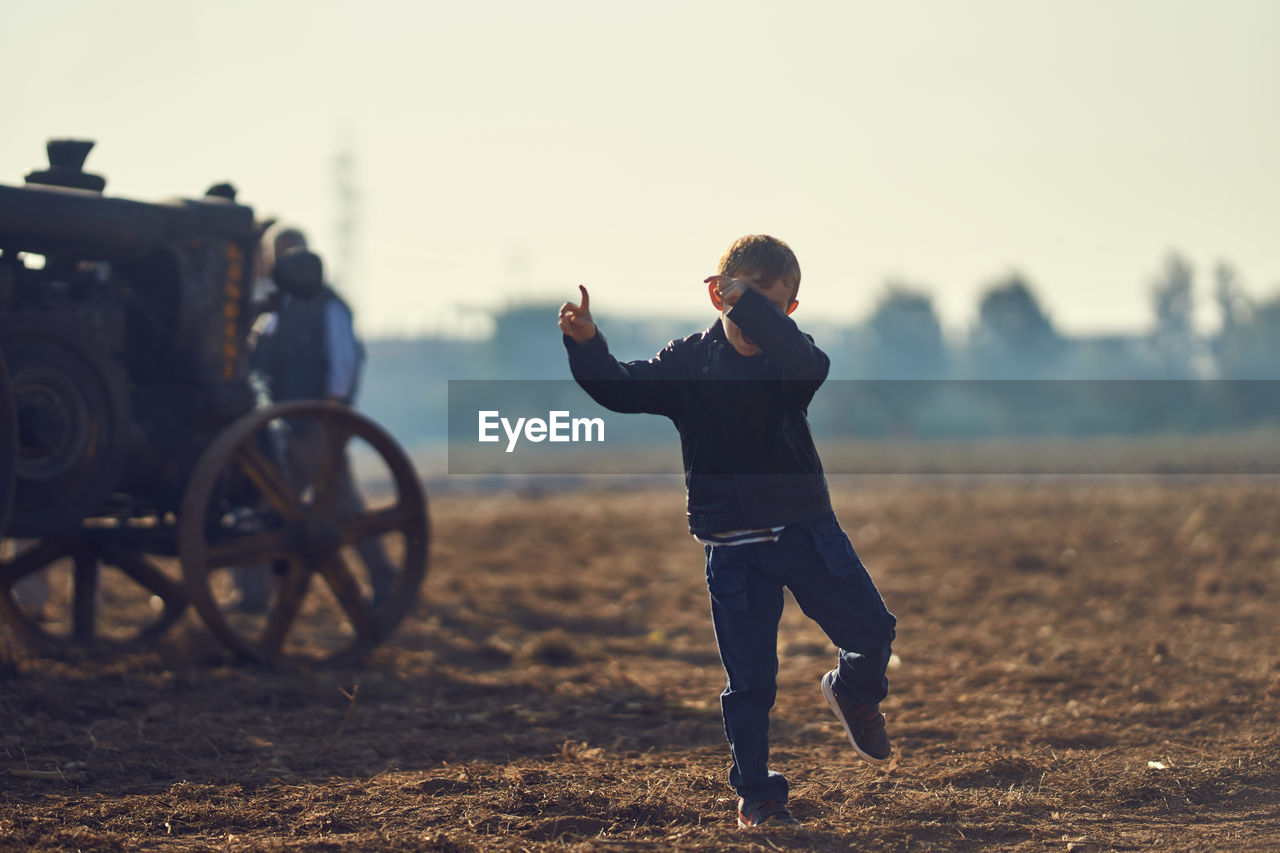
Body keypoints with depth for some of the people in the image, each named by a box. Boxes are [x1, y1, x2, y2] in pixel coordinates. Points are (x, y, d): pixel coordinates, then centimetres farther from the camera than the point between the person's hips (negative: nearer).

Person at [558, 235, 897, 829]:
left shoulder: (786, 358, -4)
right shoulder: (687, 363, -3)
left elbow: (812, 367, -28)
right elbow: (620, 388, -13)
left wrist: (751, 306, -36)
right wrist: (585, 343, -32)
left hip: (807, 528, 1)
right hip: (734, 549, -1)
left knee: (872, 630, 3)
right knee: (749, 681, 1)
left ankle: (855, 695, 36)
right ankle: (756, 794, 15)